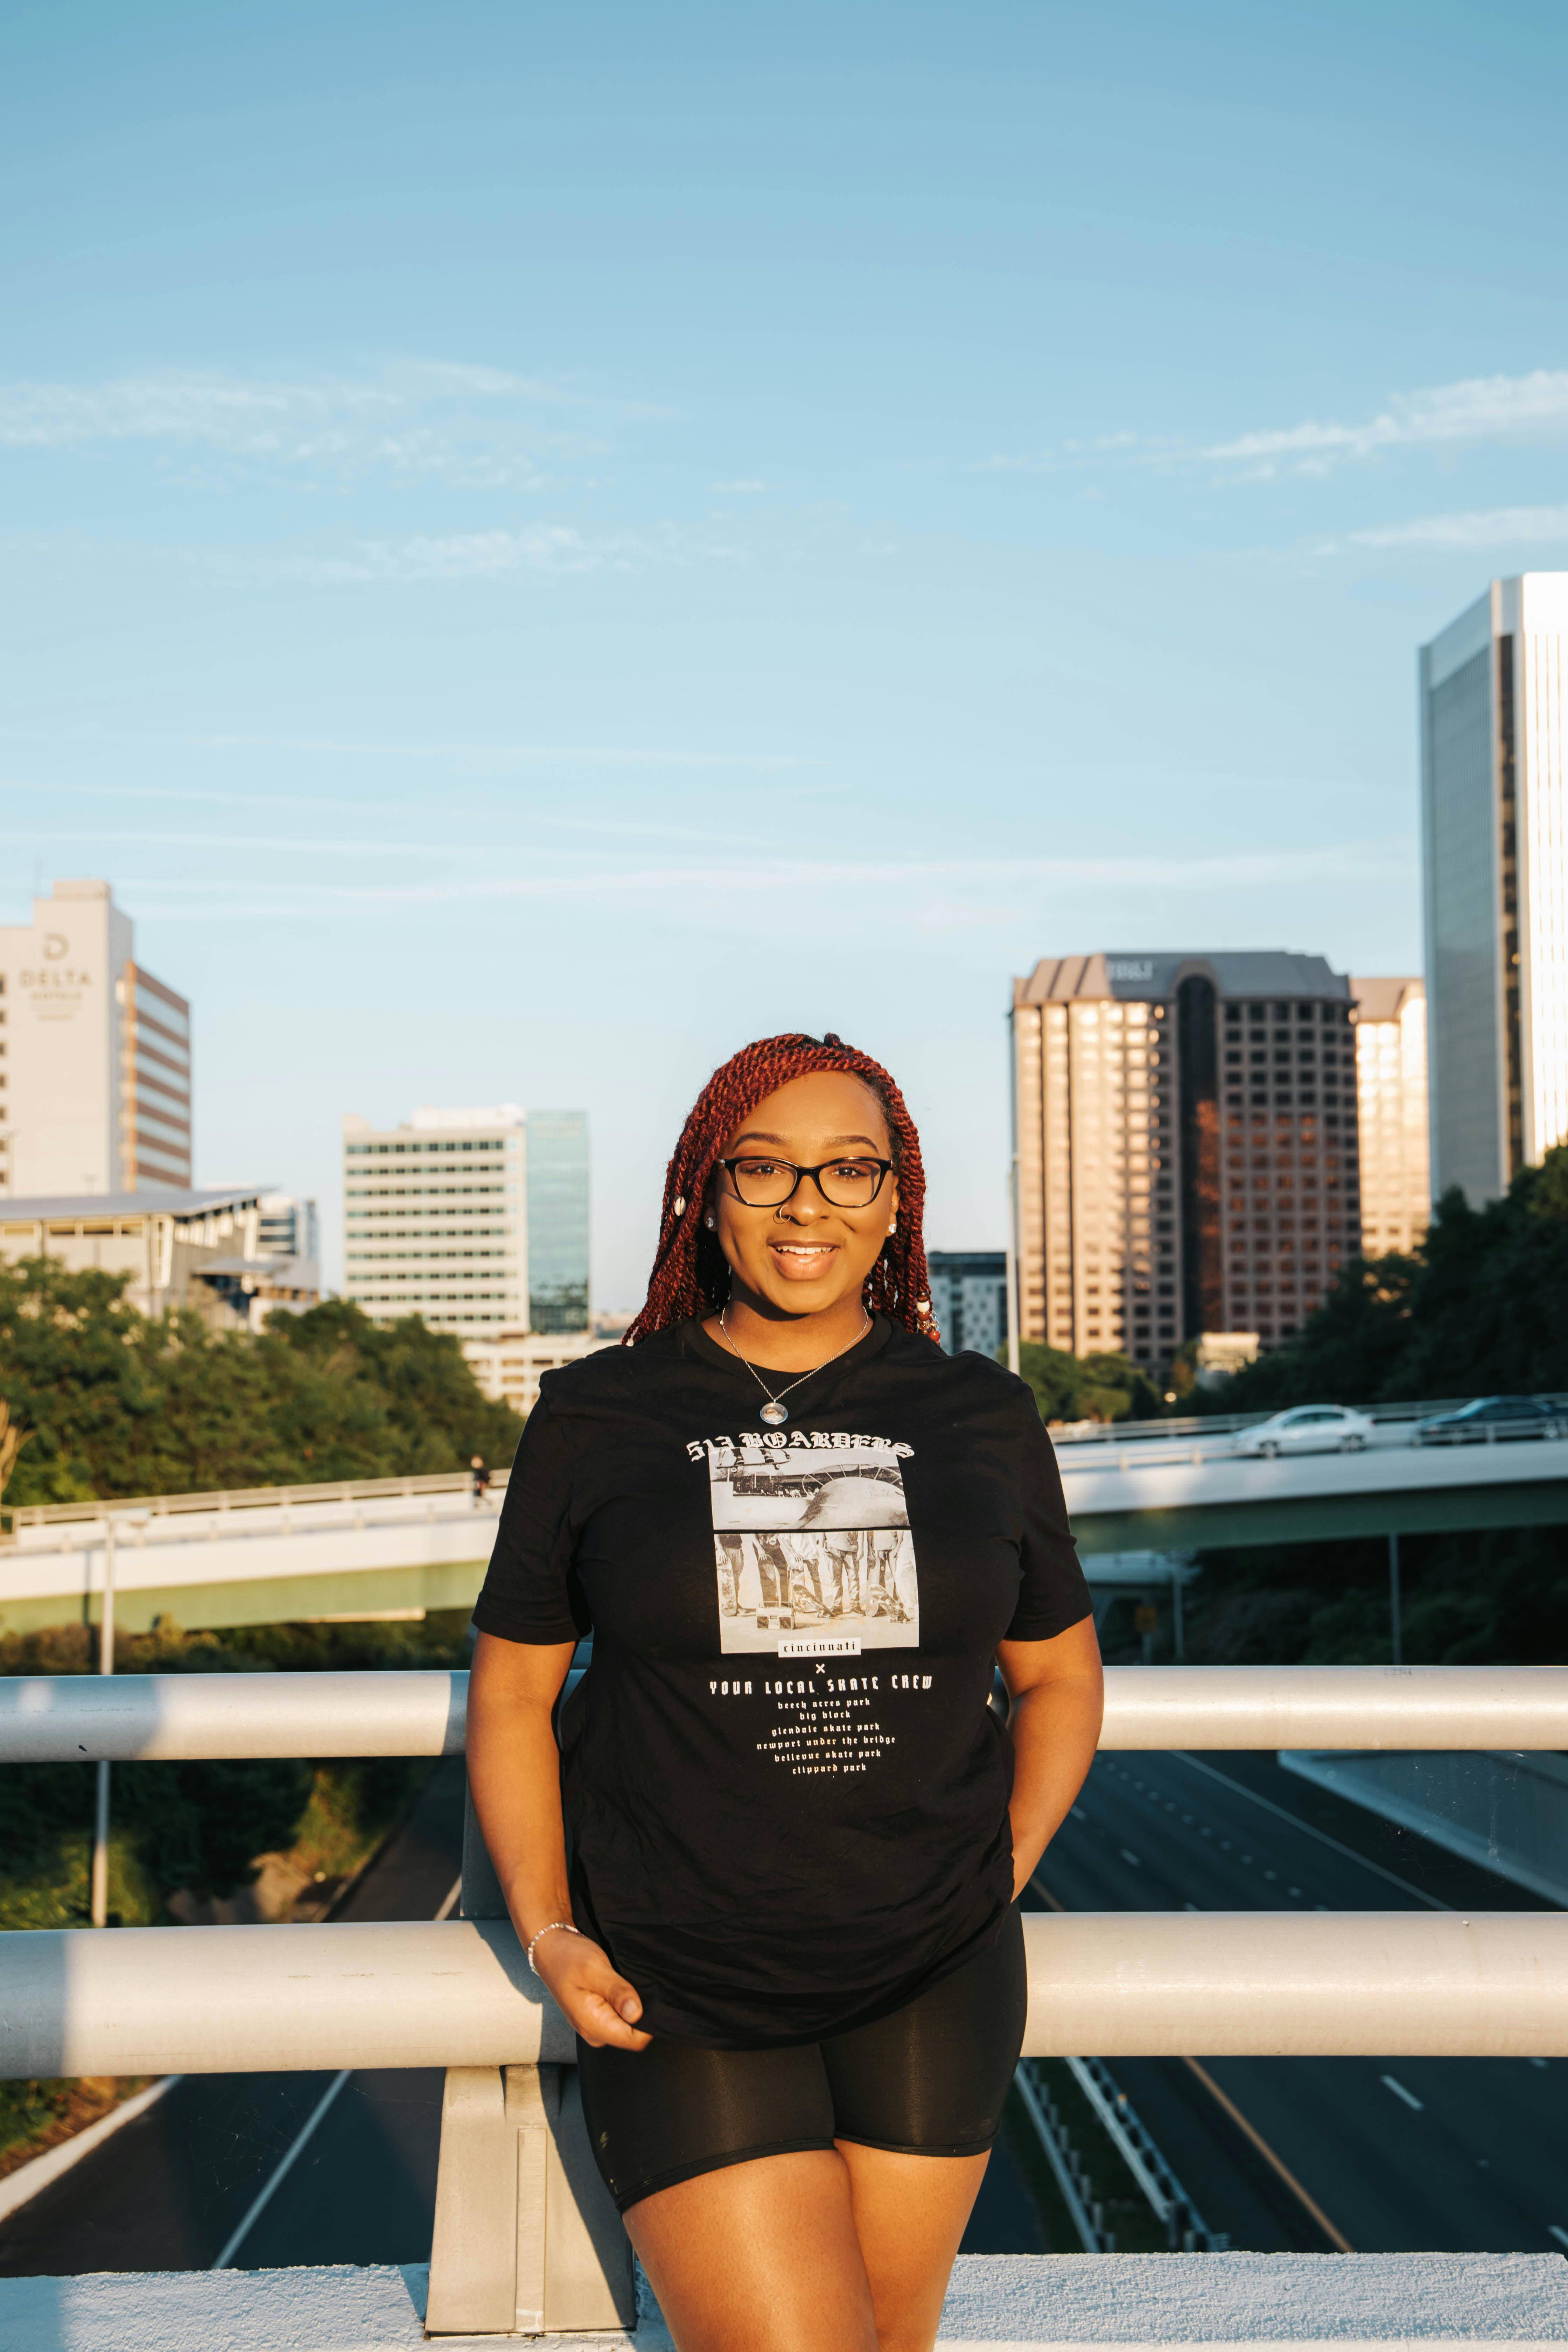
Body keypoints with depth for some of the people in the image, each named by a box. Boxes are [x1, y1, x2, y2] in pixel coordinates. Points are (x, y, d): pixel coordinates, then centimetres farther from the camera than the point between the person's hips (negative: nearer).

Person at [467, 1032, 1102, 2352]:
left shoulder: (980, 1420, 6)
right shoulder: (596, 1416, 2)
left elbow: (1061, 1674, 18)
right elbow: (512, 1691, 8)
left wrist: (1000, 1878, 4)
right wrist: (549, 1934, -3)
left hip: (930, 1986, 2)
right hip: (678, 1985, -2)